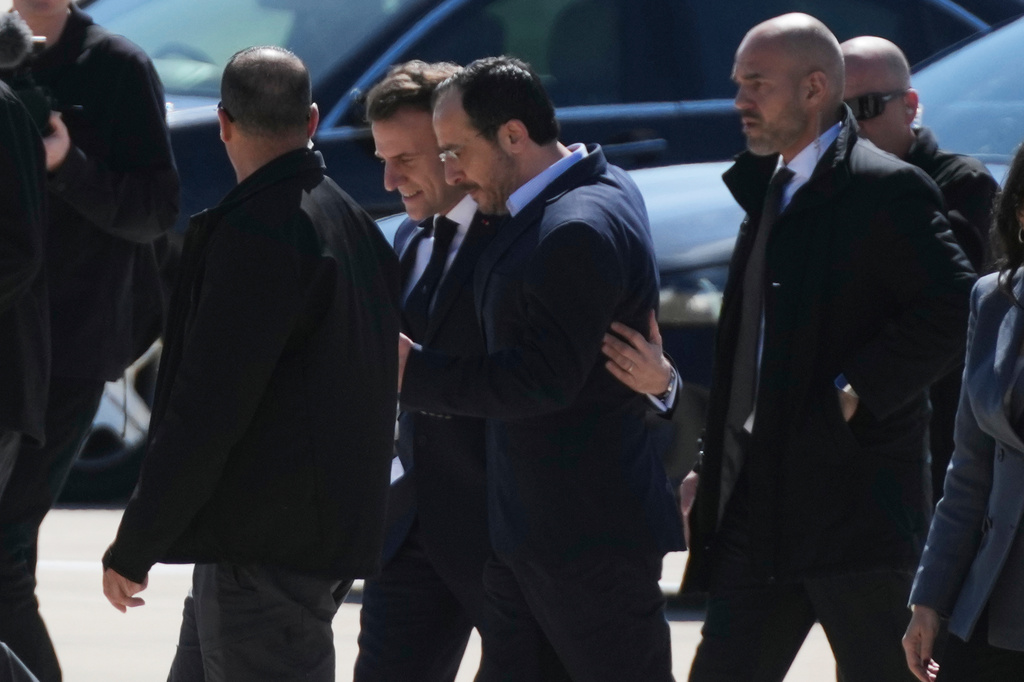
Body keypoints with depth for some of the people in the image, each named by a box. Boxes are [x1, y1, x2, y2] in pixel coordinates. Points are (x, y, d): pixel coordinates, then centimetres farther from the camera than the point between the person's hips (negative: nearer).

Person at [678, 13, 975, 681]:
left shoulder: (886, 188, -11)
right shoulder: (767, 189, 16)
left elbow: (954, 307, -20)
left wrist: (855, 395, -19)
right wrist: (711, 470, 17)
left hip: (855, 501, -8)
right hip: (761, 506, 8)